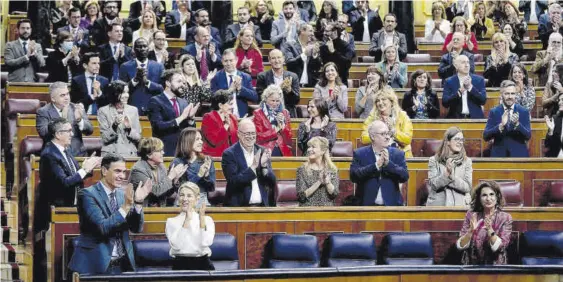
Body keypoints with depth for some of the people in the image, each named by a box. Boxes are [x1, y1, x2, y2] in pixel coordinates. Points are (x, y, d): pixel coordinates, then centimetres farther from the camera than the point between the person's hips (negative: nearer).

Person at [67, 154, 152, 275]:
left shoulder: (123, 194, 9)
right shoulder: (88, 194, -9)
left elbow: (136, 228, 6)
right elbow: (102, 227, -20)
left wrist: (138, 202, -8)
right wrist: (125, 206, -25)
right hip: (96, 264, -5)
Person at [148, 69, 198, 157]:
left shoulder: (183, 102, 14)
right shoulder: (155, 101, -3)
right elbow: (158, 126, -16)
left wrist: (191, 118, -5)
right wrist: (181, 117, -17)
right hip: (165, 152, -5)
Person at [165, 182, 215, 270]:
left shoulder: (207, 220, 10)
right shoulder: (171, 221, 8)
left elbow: (205, 243, -7)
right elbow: (176, 245, -9)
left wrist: (202, 218, -10)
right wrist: (187, 220, -9)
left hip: (202, 264, 1)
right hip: (180, 265, -1)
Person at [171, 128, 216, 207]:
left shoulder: (207, 160, 9)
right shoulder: (177, 163, 0)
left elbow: (211, 188, 5)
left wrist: (206, 174, -12)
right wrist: (199, 175, -15)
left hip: (203, 203, 2)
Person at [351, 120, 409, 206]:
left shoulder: (398, 154, 7)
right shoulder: (359, 154, 4)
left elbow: (405, 177, -3)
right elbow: (353, 176, -10)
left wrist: (388, 164, -17)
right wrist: (376, 166, -18)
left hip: (391, 205, 1)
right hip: (367, 205, -1)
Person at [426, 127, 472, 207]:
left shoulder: (467, 161, 8)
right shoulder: (434, 160, 6)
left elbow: (467, 187, -1)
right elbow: (434, 185, -4)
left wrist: (452, 176, -13)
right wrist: (446, 174, -18)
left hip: (459, 205, 1)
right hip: (438, 205, -1)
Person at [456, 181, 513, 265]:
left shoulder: (505, 217, -1)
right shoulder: (471, 215, 2)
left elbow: (500, 247, -9)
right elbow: (460, 246, -3)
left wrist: (490, 230, -22)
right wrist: (471, 231, -18)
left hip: (495, 267, -2)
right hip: (472, 265, 2)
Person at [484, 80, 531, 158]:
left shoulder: (524, 112, 2)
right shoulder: (494, 112, 2)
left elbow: (528, 136, -6)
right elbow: (485, 136, -6)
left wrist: (517, 124, -23)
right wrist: (501, 125, -22)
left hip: (519, 155, 0)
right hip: (499, 155, 0)